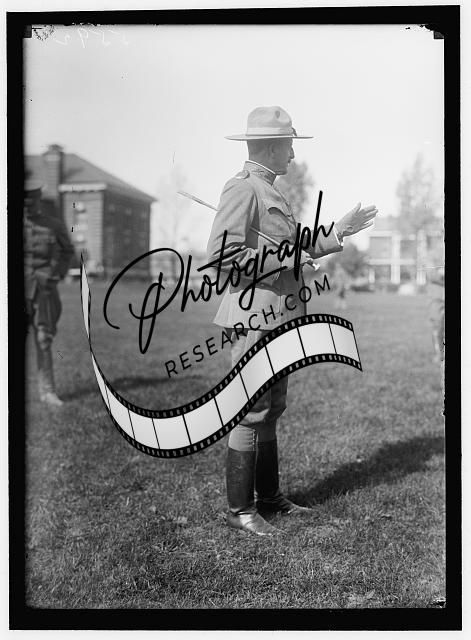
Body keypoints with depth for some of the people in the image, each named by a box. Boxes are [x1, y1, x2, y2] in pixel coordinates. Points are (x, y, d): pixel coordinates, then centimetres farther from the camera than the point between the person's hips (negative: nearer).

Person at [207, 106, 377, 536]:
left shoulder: (271, 192, 21)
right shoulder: (243, 189, -11)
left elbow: (296, 248, 25)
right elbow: (221, 254, -21)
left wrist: (339, 232, 19)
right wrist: (281, 259, -16)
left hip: (277, 318, 10)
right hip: (254, 315, -10)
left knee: (271, 409, 15)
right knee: (251, 412, -4)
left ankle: (269, 497, 27)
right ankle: (240, 509, 6)